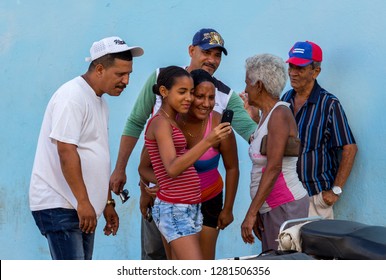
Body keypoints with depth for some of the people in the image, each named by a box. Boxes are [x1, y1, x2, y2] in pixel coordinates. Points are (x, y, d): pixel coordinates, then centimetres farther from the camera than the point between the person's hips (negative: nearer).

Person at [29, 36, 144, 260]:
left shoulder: (100, 103, 17)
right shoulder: (72, 97, -14)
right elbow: (66, 152, -21)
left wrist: (108, 203, 20)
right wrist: (84, 202, -23)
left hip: (81, 207, 10)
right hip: (59, 205, -10)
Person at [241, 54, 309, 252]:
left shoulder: (279, 114, -13)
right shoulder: (267, 115, 16)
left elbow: (274, 168, -20)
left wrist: (251, 213, -21)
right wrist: (257, 211, 16)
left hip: (286, 206, -9)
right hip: (271, 207, 9)